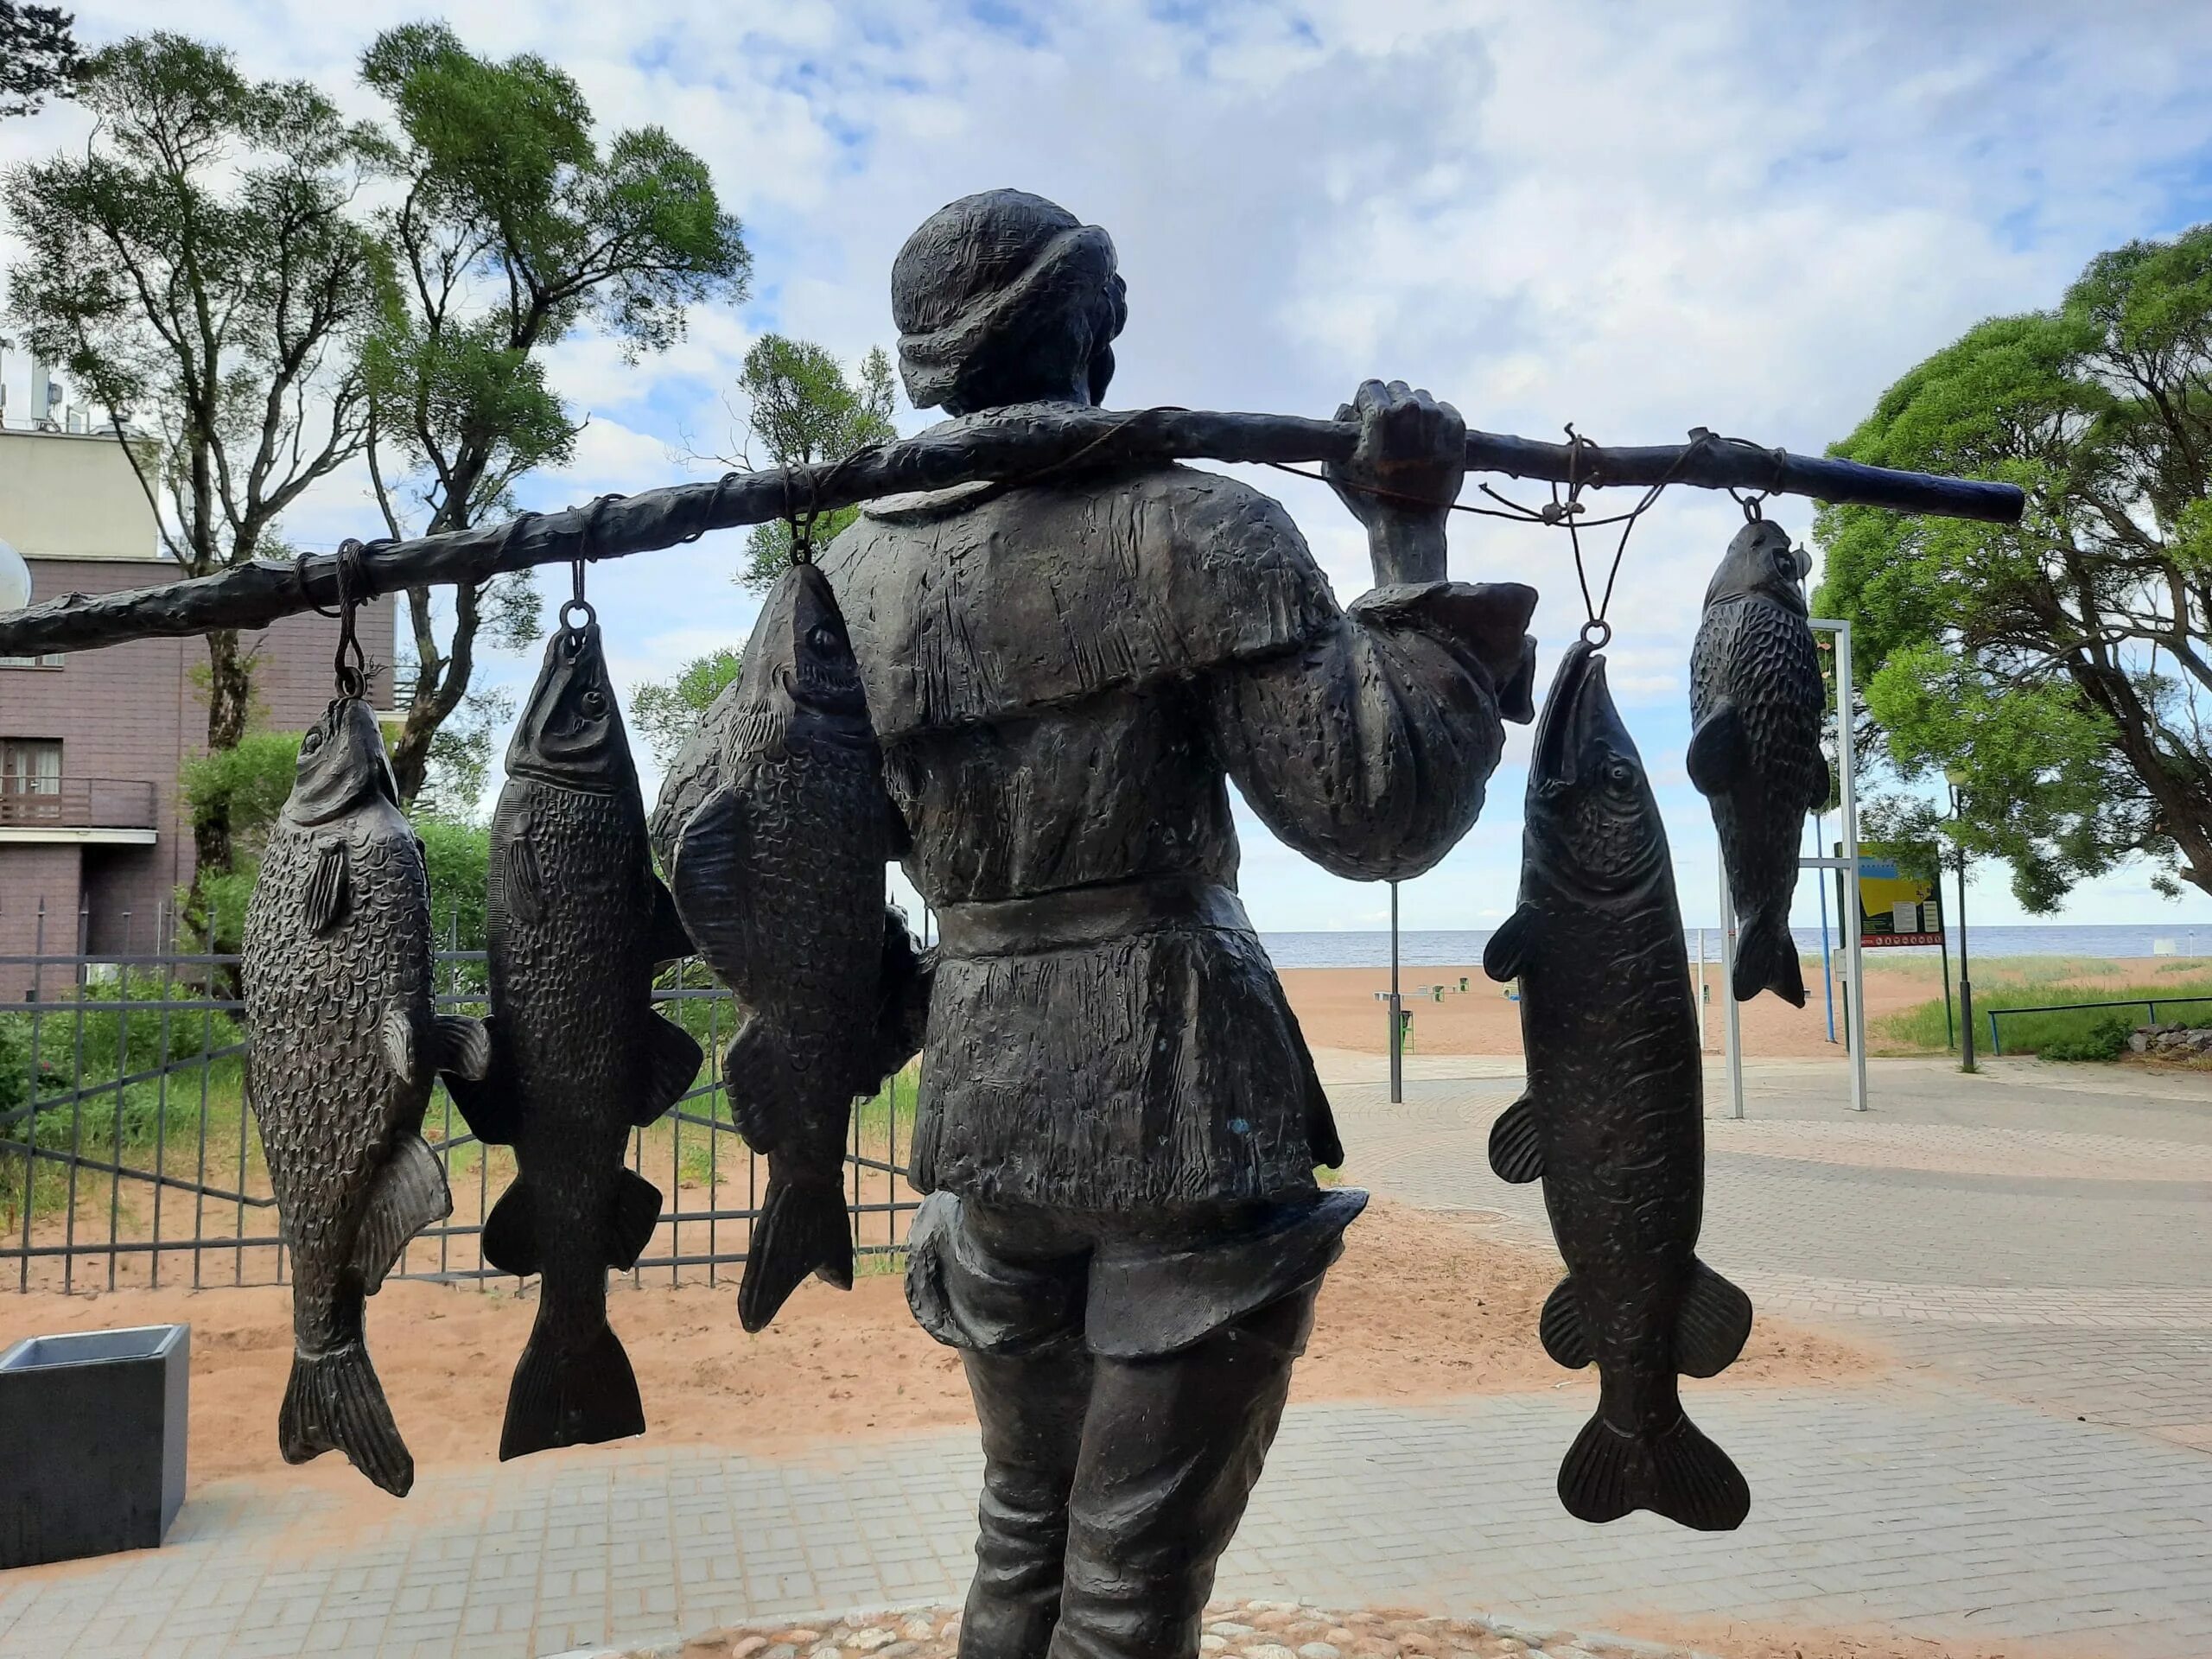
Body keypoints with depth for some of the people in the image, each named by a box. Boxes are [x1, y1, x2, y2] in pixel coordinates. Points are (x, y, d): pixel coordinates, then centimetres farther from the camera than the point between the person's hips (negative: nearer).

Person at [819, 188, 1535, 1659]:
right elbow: (1380, 816, -12)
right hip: (1186, 1108, -5)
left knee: (1021, 1535, 23)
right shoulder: (1199, 529, -10)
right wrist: (1414, 542, -6)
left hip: (980, 1104, 5)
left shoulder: (845, 575, 4)